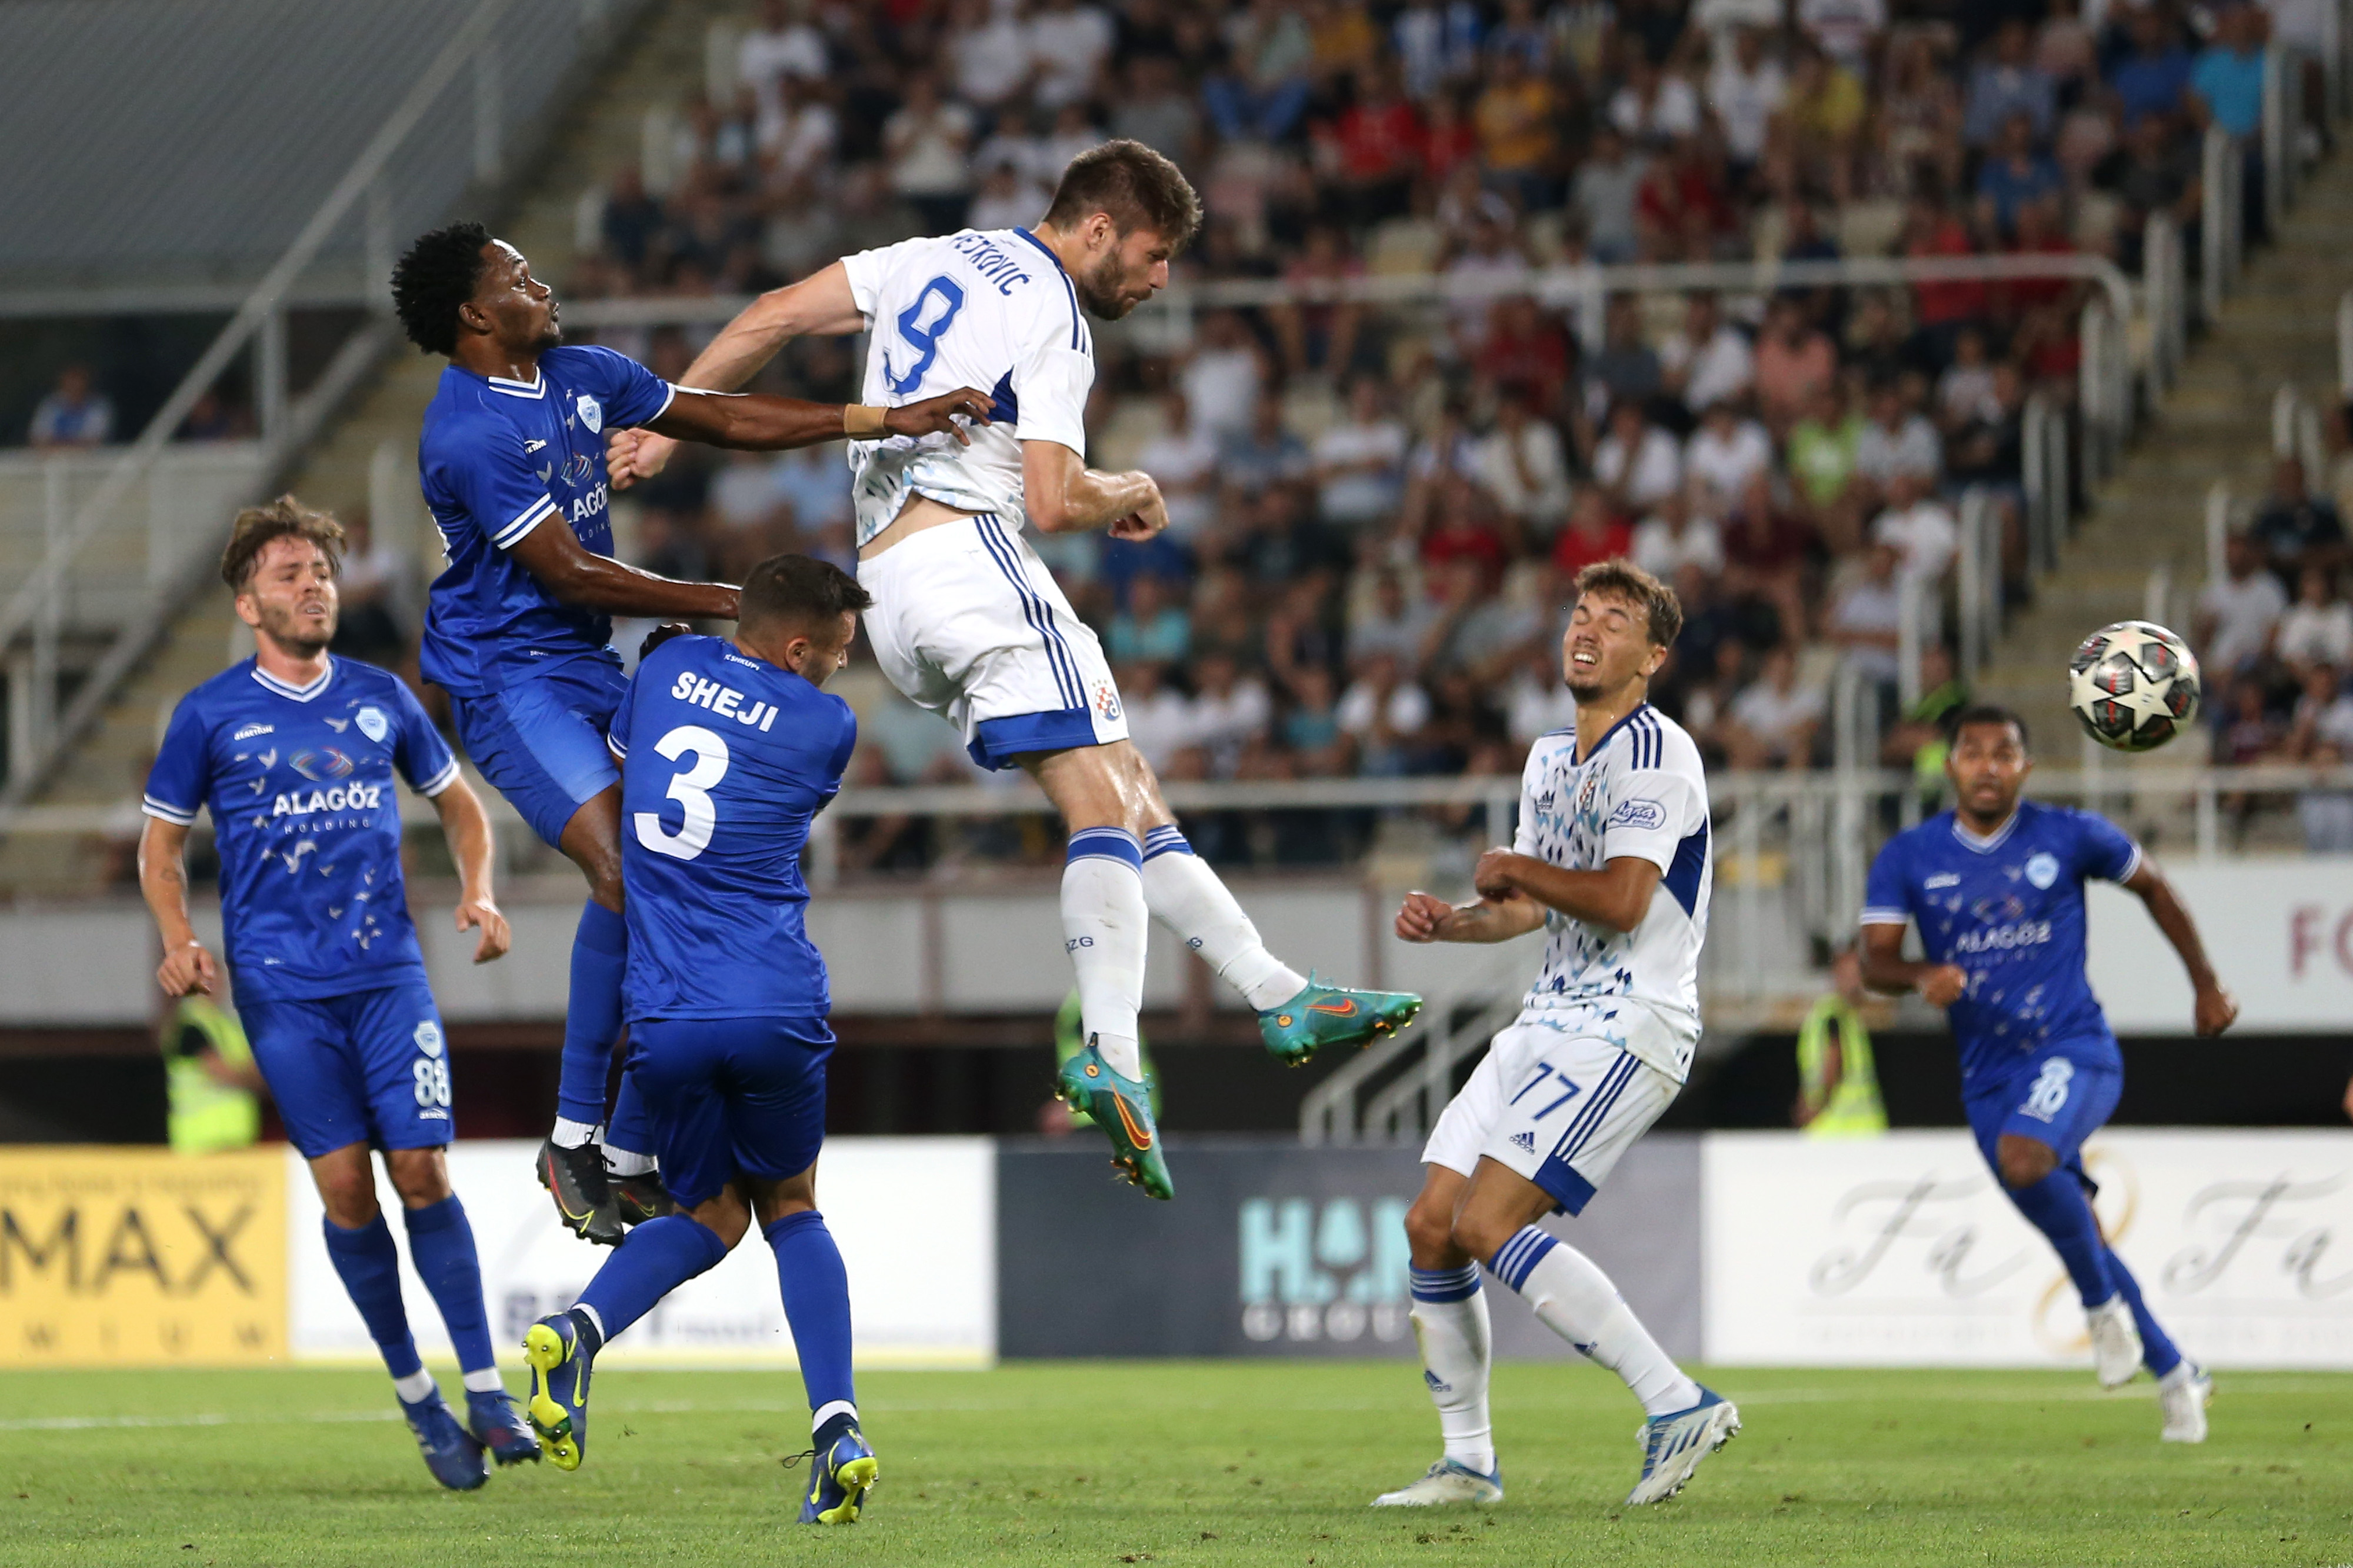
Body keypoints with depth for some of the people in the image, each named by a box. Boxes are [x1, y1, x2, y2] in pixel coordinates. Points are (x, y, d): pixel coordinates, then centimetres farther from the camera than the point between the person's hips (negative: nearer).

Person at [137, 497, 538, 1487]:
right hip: (279, 986, -1)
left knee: (421, 1170, -7)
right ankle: (415, 1396, 8)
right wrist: (179, 940, -6)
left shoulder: (382, 699, 9)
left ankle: (485, 1389, 0)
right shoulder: (208, 717, 2)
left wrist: (478, 891, 4)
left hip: (389, 970, 2)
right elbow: (161, 844, 11)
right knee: (344, 1184, -5)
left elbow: (456, 802, 22)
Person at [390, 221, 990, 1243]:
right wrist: (725, 605, -16)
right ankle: (573, 1142, -19)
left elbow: (723, 420, 14)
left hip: (590, 668, 9)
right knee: (623, 871, -26)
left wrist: (883, 422, 6)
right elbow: (569, 574, -20)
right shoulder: (464, 433, -19)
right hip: (509, 678, -9)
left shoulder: (582, 378, 7)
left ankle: (630, 1159, 6)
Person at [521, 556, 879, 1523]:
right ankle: (836, 1424, -1)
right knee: (790, 1208, 18)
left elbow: (615, 758, 30)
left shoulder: (668, 670, 11)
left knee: (710, 1215, 20)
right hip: (778, 1008, -2)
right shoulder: (826, 726, 2)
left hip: (667, 1018, 2)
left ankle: (580, 1328, -11)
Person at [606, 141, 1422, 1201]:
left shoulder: (935, 260, 19)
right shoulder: (1054, 323, -5)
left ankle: (1278, 995, 6)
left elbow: (772, 318, 16)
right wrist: (1131, 497, 9)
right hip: (968, 554, -9)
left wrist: (667, 425, 19)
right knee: (1103, 802, -16)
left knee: (1132, 789, 9)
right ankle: (1111, 1056, -35)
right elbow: (1055, 502, -12)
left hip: (887, 594, 9)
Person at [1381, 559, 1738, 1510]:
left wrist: (1514, 868, -7)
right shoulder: (1549, 758, 17)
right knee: (1431, 1225, 4)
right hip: (1552, 1020, 9)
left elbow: (1621, 899, -22)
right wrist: (1448, 921, 6)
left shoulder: (1653, 750, -12)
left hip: (1627, 1028, -9)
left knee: (1488, 1223, -20)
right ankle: (1469, 1462, 14)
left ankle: (1679, 1406, -16)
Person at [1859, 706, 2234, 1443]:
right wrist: (1926, 976, -29)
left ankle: (2103, 1302, -12)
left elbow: (2152, 886, 12)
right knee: (2079, 1240, 9)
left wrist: (2207, 987, 16)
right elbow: (1875, 962, -6)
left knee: (2023, 1156, -34)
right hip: (1988, 1073, 4)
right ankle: (2174, 1375, 27)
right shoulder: (1909, 858, 0)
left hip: (2073, 1048, -4)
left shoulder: (2070, 836, -3)